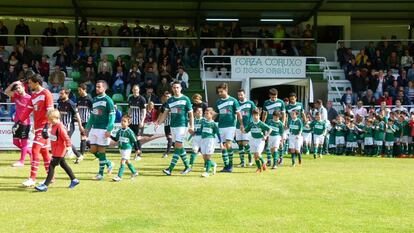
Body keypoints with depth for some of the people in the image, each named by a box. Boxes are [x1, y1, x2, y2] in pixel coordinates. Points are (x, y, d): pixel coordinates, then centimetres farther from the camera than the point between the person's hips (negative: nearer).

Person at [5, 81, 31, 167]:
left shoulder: (29, 98, -14)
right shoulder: (16, 96, 7)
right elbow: (6, 92, 3)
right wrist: (13, 83, -8)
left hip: (25, 123, -8)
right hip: (17, 122, 8)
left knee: (24, 142, 0)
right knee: (16, 142, 13)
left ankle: (21, 161, 7)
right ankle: (30, 153, 29)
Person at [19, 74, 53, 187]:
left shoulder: (46, 93, -11)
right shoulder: (33, 95, 14)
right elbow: (28, 110, 16)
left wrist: (46, 127, -23)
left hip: (44, 127, -8)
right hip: (37, 127, 8)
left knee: (35, 150, -12)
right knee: (44, 152, 12)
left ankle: (32, 179, -11)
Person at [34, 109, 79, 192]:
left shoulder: (60, 127, -20)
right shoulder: (54, 126, 9)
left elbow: (66, 137, -25)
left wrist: (69, 146, -30)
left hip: (59, 151, -11)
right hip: (55, 150, 11)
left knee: (52, 166, -10)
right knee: (63, 164, 20)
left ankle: (45, 185, -9)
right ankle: (74, 180, 32)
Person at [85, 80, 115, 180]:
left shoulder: (108, 100, -8)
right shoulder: (94, 99, 14)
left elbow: (112, 116, -12)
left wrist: (109, 130, -19)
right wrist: (88, 127, 17)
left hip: (103, 129, -7)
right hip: (94, 128, 7)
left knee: (101, 150, -2)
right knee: (93, 150, 7)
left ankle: (101, 173, 7)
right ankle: (108, 163, 27)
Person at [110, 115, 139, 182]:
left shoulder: (129, 132, -14)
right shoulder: (119, 131, 4)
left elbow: (134, 141, -8)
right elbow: (116, 139, 13)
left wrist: (137, 149, -4)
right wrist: (110, 136, -3)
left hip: (127, 149, -8)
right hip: (121, 148, 8)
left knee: (122, 161, -12)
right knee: (127, 161, 18)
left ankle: (119, 176, -12)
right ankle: (134, 172, 35)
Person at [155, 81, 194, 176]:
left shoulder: (185, 99, -3)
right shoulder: (170, 100, 11)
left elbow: (191, 113, -3)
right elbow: (165, 113, 13)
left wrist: (191, 126, -10)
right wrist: (158, 123, 2)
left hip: (182, 125, -6)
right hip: (173, 125, 6)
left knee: (178, 146, -12)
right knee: (179, 147, 10)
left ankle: (170, 169, -16)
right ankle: (187, 167, 21)